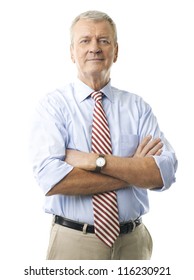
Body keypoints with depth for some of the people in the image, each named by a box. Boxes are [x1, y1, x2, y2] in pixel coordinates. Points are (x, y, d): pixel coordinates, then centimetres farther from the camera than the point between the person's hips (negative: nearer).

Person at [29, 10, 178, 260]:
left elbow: (165, 173, -12)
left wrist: (97, 161, -22)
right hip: (73, 243, -2)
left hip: (133, 242, 3)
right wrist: (134, 171, -16)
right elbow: (50, 179, -21)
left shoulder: (138, 107, 1)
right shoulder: (52, 105, -6)